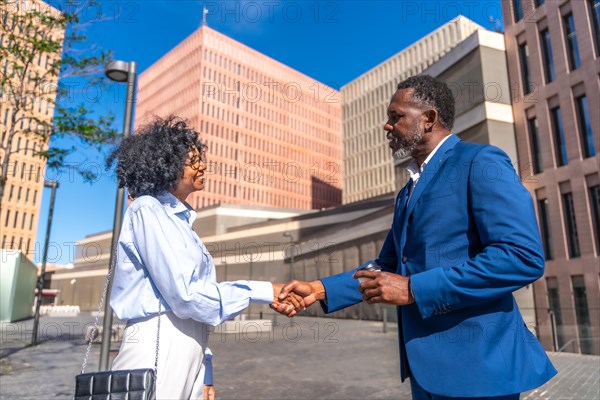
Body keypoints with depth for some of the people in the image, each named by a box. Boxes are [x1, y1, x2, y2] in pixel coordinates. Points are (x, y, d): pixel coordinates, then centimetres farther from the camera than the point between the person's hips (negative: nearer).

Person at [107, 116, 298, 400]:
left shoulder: (179, 220, 15)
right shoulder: (147, 210, -9)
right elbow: (185, 294, -18)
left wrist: (204, 374, 12)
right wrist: (263, 292, -14)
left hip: (187, 354, 8)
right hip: (157, 350, -7)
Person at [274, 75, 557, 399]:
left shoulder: (481, 162, -10)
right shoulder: (408, 192, 15)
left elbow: (524, 256, -22)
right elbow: (388, 266, 16)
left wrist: (413, 289, -22)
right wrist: (320, 289, 3)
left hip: (474, 363, -8)